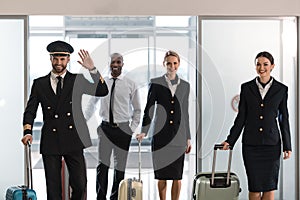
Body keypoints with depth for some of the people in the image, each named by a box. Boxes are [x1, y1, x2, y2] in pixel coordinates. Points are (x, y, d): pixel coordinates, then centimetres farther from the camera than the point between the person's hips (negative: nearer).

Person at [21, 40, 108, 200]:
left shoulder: (77, 80, 8)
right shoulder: (39, 84, 10)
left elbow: (102, 91, -2)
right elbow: (30, 110, 9)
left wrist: (92, 69, -14)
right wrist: (28, 132, -8)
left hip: (73, 141, 0)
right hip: (50, 143, 1)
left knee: (80, 186, -2)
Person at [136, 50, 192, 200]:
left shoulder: (185, 86, 10)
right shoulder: (156, 83, 3)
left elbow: (185, 112, 13)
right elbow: (149, 109, 4)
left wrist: (188, 138, 12)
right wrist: (144, 131, -6)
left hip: (178, 136, 2)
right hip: (160, 135, -1)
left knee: (177, 176, 1)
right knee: (161, 175, 4)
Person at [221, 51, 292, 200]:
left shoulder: (281, 89, 2)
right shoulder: (246, 88, 4)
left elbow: (284, 119, 5)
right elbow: (241, 117, 7)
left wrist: (287, 146, 4)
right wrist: (230, 141, 3)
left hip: (271, 143, 0)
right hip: (251, 144, 0)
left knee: (269, 186, 1)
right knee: (254, 186, 2)